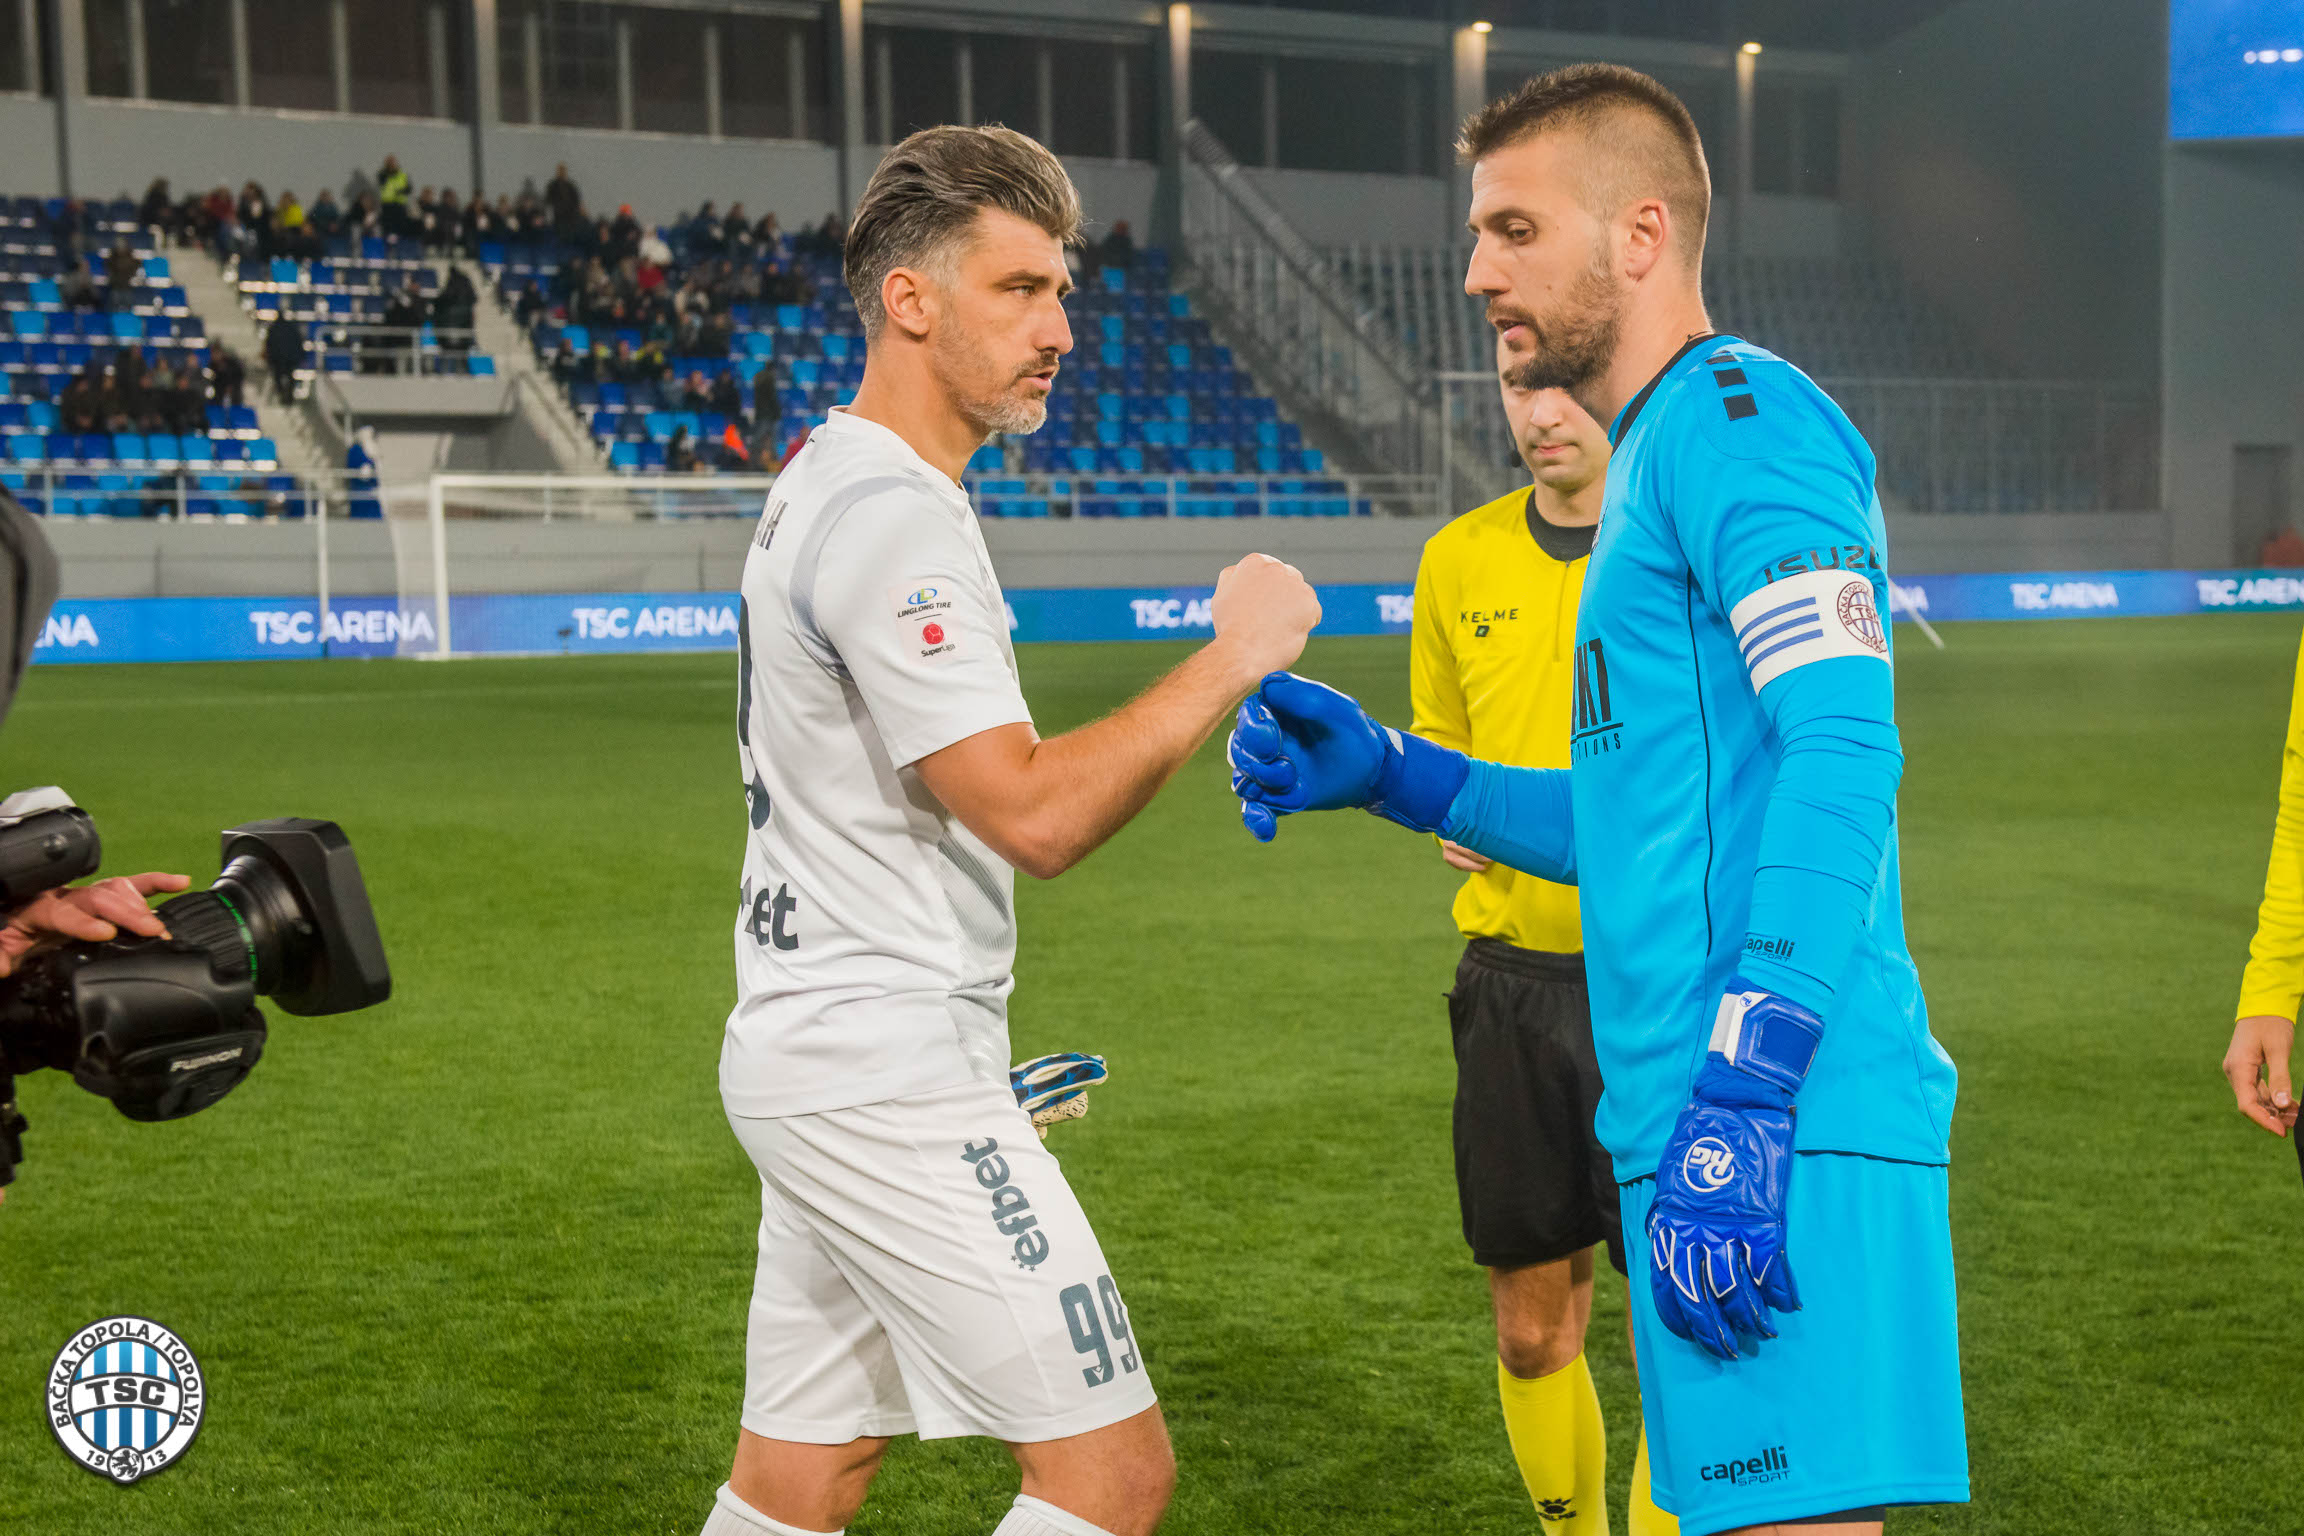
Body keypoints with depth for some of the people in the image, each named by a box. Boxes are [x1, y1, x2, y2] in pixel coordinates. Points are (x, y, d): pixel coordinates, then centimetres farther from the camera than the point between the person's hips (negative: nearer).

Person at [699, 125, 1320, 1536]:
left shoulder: (832, 483, 16)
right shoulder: (892, 519, -18)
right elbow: (1033, 814, -25)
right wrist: (1232, 661, -17)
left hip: (810, 1056, 11)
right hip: (886, 1069, -11)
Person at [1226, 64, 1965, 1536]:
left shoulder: (1740, 415, -8)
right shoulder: (1661, 462, 23)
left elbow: (1842, 754, -20)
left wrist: (1738, 1107, -26)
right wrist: (1389, 774, 22)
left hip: (1789, 1134, -10)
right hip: (1696, 1120, 10)